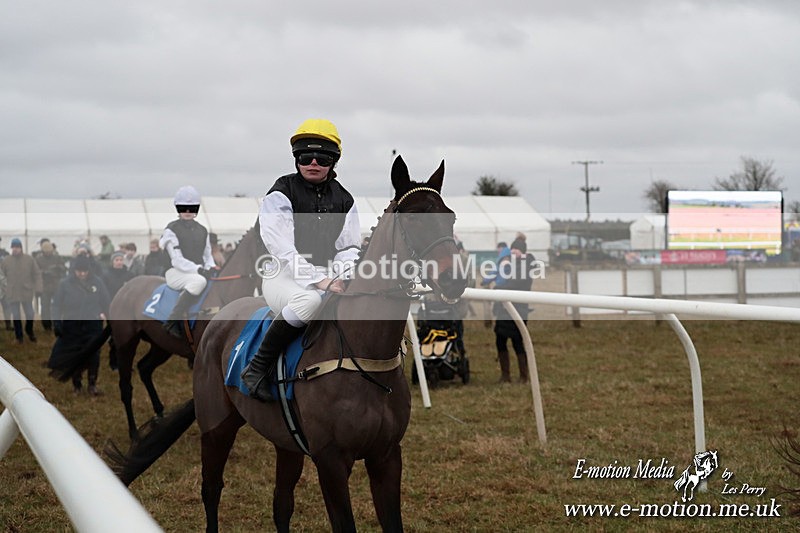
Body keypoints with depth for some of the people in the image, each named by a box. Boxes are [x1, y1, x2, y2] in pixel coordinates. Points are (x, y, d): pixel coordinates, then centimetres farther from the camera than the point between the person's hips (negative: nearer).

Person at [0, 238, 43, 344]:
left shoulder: (29, 259, -2)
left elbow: (37, 274, 1)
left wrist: (38, 288, -7)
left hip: (27, 293, 0)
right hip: (12, 294, 0)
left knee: (30, 314, 10)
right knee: (16, 316, 6)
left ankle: (29, 331, 35)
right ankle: (19, 336, 21)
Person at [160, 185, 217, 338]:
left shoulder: (202, 230, 18)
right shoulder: (171, 229, -1)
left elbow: (207, 255, 19)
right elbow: (177, 259, -11)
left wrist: (211, 268, -4)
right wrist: (198, 269, -24)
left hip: (198, 272, 6)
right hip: (176, 273, -6)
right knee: (199, 281, -39)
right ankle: (173, 320, -32)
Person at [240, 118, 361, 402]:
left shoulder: (343, 200, 13)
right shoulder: (281, 194, -4)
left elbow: (349, 248, 10)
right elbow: (282, 248, -15)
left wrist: (340, 277, -13)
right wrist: (318, 281, -26)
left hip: (328, 276, 6)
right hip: (284, 277, -6)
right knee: (309, 300, -39)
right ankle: (257, 368, -25)